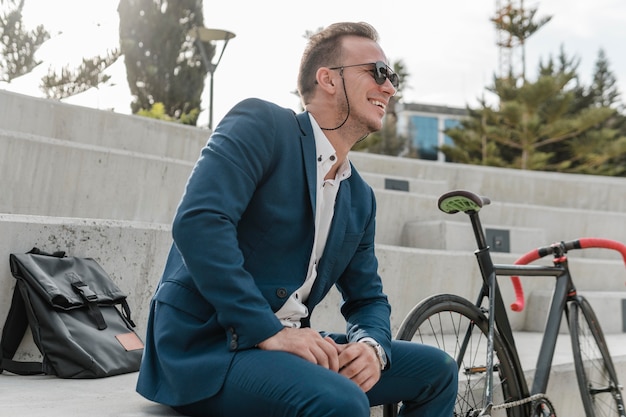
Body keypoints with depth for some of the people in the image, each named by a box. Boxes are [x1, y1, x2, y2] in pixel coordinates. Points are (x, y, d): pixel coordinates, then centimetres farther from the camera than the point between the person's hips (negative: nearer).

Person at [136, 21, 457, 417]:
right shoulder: (261, 124, -9)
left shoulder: (360, 198, 13)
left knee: (437, 370, 7)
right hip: (204, 345, -8)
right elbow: (198, 221, -22)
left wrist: (371, 345, -6)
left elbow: (368, 298, 18)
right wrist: (267, 331, -24)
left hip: (287, 342, 8)